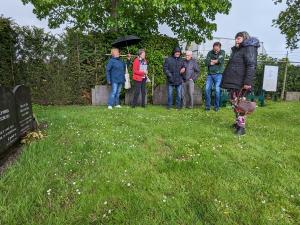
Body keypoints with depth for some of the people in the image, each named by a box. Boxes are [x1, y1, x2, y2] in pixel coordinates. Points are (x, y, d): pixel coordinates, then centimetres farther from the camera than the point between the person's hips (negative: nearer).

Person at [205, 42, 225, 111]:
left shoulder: (222, 52, 6)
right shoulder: (210, 53, 10)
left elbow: (220, 60, -13)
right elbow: (206, 62, -5)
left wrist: (212, 61, -2)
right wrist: (216, 61, -8)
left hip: (218, 74, -2)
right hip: (210, 74, 2)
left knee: (217, 90, -6)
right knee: (207, 89, -7)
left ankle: (216, 106, 6)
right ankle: (207, 106, 3)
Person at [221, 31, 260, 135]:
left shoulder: (249, 48, -7)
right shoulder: (236, 50, 22)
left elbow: (251, 66, -18)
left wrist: (248, 82, -26)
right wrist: (227, 80, 24)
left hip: (240, 83, -9)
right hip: (233, 82, 10)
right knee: (234, 103, 15)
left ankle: (241, 127, -4)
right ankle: (237, 122, 27)